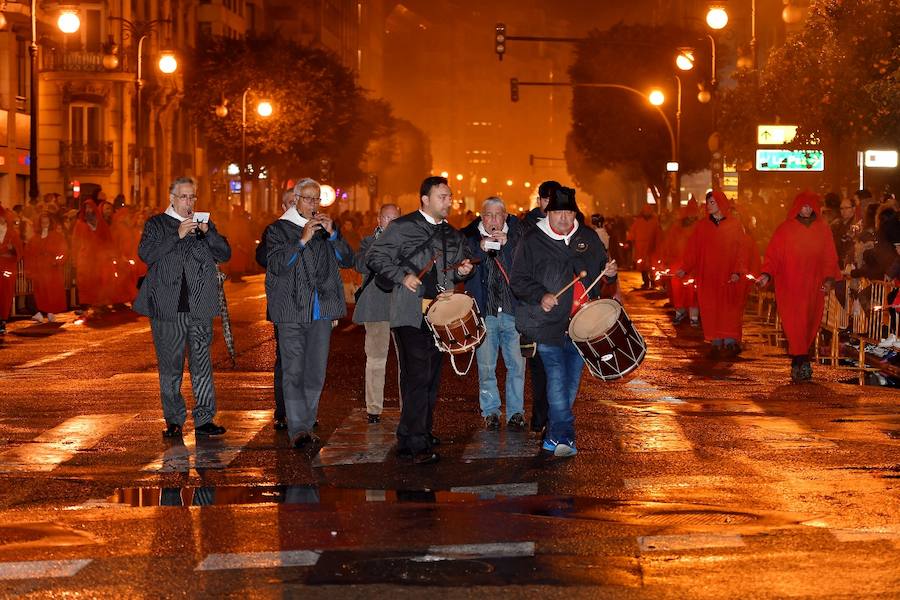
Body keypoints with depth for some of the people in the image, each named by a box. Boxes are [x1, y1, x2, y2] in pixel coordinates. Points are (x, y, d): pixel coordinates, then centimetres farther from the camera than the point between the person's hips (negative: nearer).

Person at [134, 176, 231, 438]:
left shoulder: (204, 224, 17)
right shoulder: (156, 224, 8)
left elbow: (225, 254, 9)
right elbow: (146, 254, -8)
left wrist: (207, 232, -7)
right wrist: (177, 235, -15)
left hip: (199, 308, 2)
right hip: (167, 307, -2)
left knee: (202, 364, -1)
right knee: (170, 366, 2)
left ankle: (204, 419, 2)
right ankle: (173, 421, 9)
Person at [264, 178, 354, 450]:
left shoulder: (326, 227, 16)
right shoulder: (278, 229, 3)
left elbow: (347, 261, 9)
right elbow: (277, 265, -10)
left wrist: (332, 234, -5)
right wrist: (302, 240, -17)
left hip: (322, 311, 4)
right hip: (291, 312, -4)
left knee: (316, 372, 6)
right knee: (294, 372, -9)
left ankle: (306, 426, 15)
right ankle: (298, 430, -11)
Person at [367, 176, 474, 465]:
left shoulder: (452, 235, 16)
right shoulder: (402, 227, -5)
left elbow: (458, 266, 29)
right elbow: (375, 257, -5)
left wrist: (462, 271, 6)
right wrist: (402, 276, -15)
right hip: (410, 315, -7)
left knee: (432, 376, 13)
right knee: (417, 376, -13)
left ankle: (423, 432, 25)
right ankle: (415, 444, -13)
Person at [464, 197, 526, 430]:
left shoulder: (516, 237, 7)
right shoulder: (472, 239, 7)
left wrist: (507, 244, -18)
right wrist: (480, 248, -20)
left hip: (513, 312, 0)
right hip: (484, 314, 0)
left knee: (517, 365, -1)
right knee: (486, 367, 3)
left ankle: (516, 413, 9)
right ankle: (490, 412, 13)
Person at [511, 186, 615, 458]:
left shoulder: (588, 237, 10)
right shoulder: (532, 240, -2)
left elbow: (601, 266, 26)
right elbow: (518, 280, -2)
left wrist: (610, 272, 2)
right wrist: (541, 295, -18)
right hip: (548, 323, -4)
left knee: (572, 380, 9)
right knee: (557, 378, -15)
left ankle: (554, 436, 21)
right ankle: (564, 436, -15)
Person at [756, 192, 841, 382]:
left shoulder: (823, 229, 10)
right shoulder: (785, 229, 4)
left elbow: (830, 258, 9)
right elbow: (773, 255, 0)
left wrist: (829, 279, -5)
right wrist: (766, 274, -16)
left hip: (813, 287, 3)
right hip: (789, 285, -2)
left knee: (809, 324, 1)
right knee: (794, 322, -12)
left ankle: (799, 362, 9)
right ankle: (801, 362, -13)